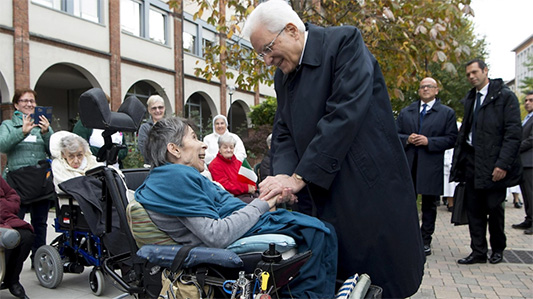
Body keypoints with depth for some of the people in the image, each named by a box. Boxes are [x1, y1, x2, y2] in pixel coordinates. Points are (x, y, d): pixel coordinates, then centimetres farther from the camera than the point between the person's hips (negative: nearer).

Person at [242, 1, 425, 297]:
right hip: (328, 198, 6)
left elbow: (344, 114, -21)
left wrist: (301, 177, -21)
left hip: (371, 192, -6)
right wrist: (284, 175, -13)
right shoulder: (283, 75, 12)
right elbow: (284, 133, 8)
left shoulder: (345, 41, -10)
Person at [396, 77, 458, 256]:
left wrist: (428, 141, -13)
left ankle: (425, 241, 14)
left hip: (431, 166, -2)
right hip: (407, 165, 2)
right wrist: (407, 139, -9)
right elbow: (395, 134, 12)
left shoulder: (447, 113, 6)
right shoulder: (405, 112, 15)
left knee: (429, 205, 5)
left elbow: (451, 139, -2)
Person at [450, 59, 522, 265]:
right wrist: (458, 159, 9)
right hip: (471, 161, 6)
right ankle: (478, 251, 17)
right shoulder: (470, 99, 15)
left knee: (494, 207, 5)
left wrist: (503, 163, -18)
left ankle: (497, 249, 26)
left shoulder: (505, 96, -5)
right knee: (474, 209, 7)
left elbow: (513, 133, -11)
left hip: (493, 163, -6)